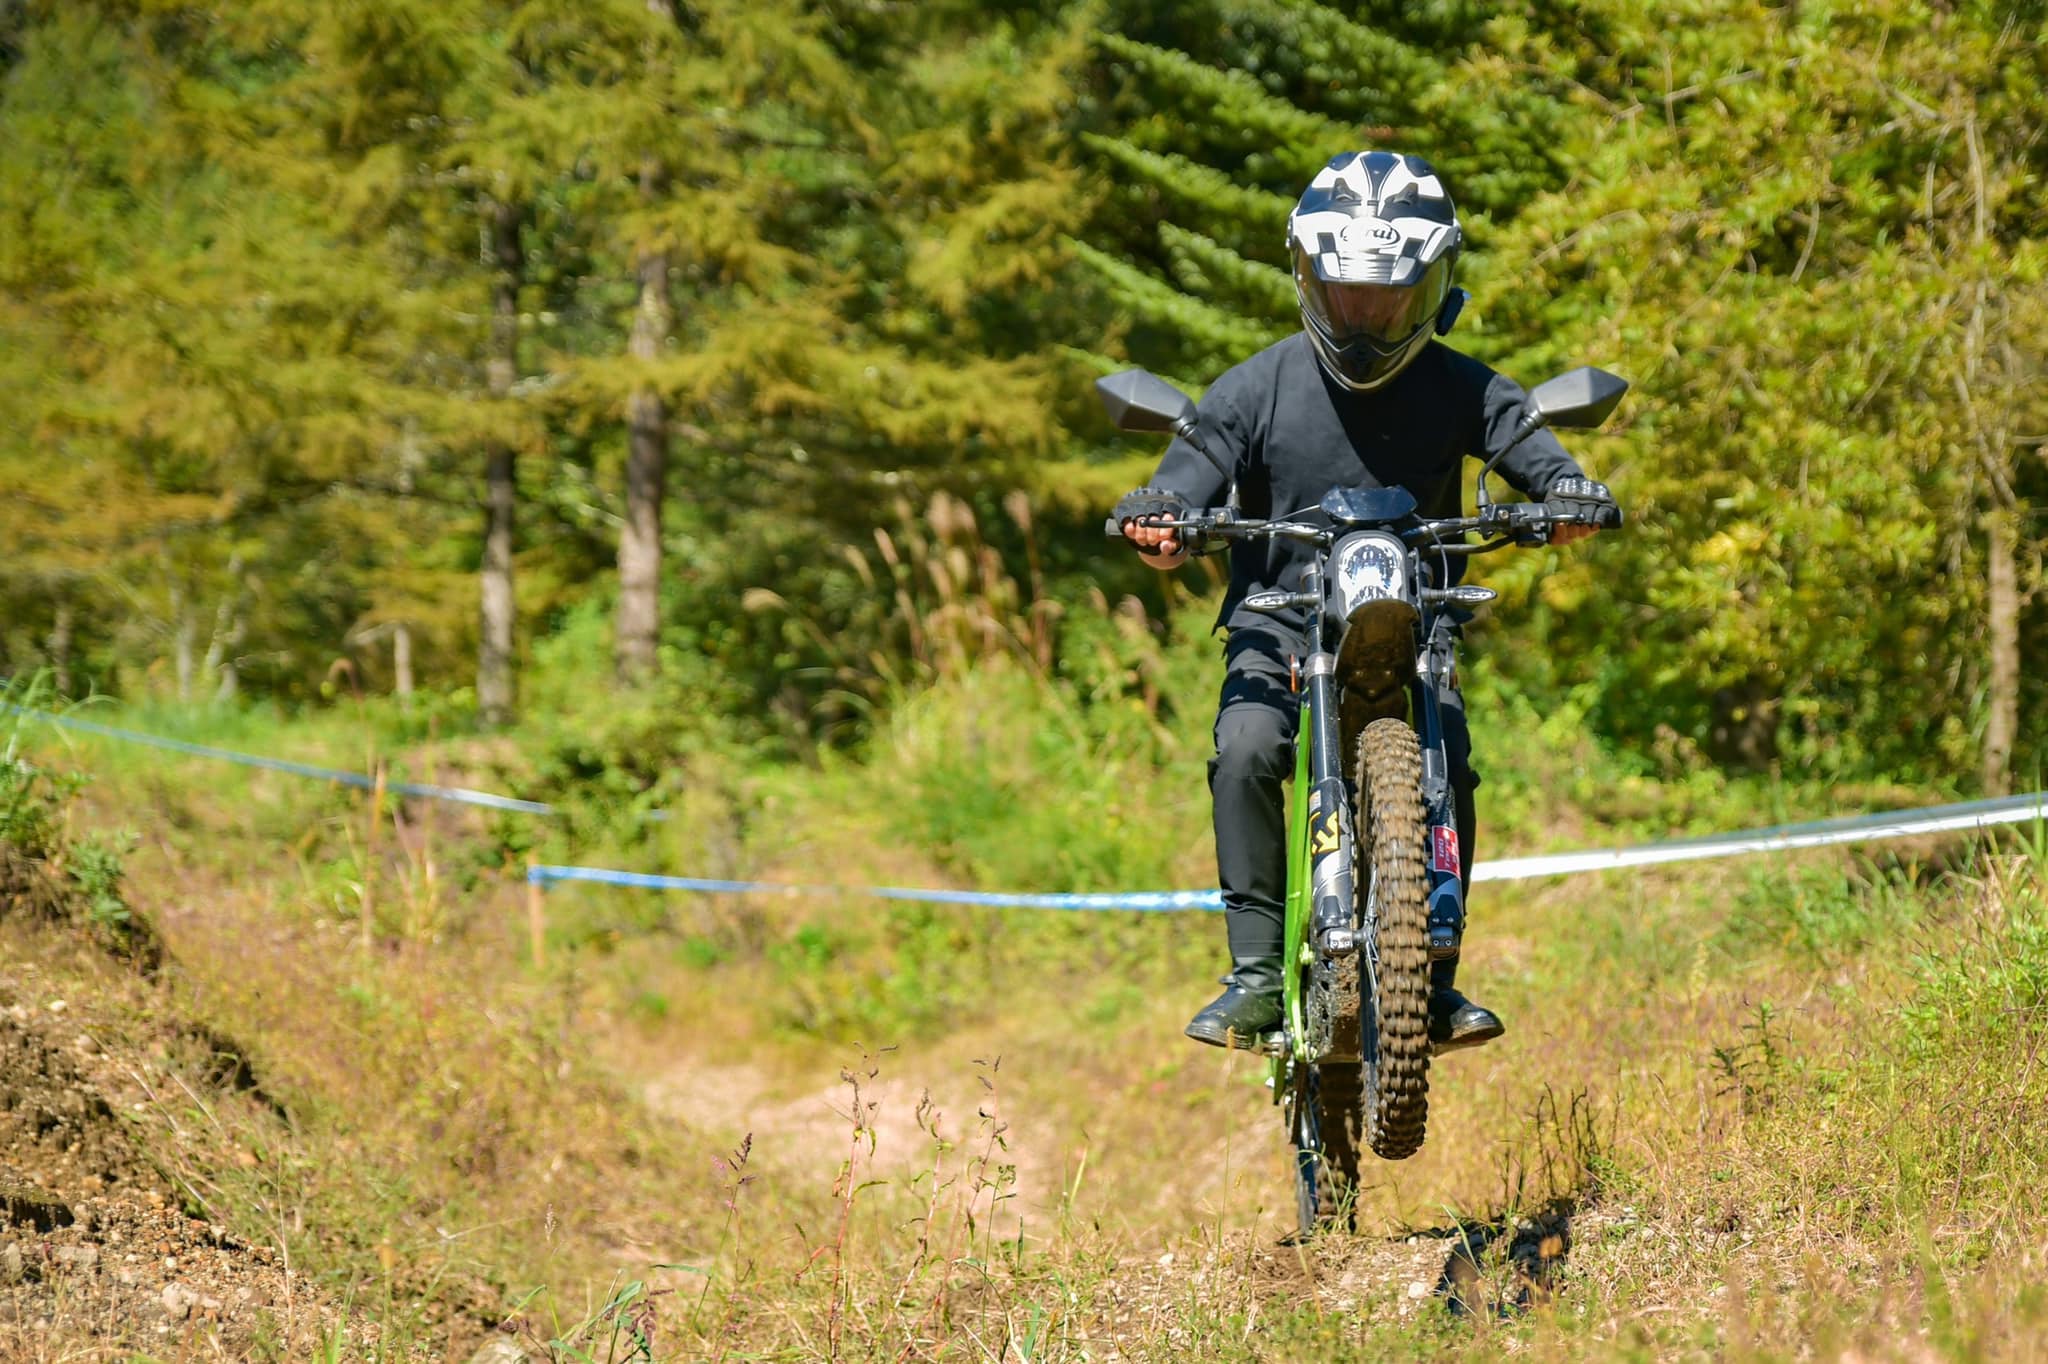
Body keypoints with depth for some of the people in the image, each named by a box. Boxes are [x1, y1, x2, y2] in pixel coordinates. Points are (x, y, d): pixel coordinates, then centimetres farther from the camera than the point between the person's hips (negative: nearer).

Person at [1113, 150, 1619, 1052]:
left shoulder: (1461, 390, 3)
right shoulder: (1260, 388, 2)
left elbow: (1526, 444, -8)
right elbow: (1199, 466, -5)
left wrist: (1569, 491, -33)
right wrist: (1157, 512, -29)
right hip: (1280, 623, 0)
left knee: (1446, 764, -25)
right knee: (1245, 751, -28)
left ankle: (1436, 981, -13)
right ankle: (1256, 971, -21)